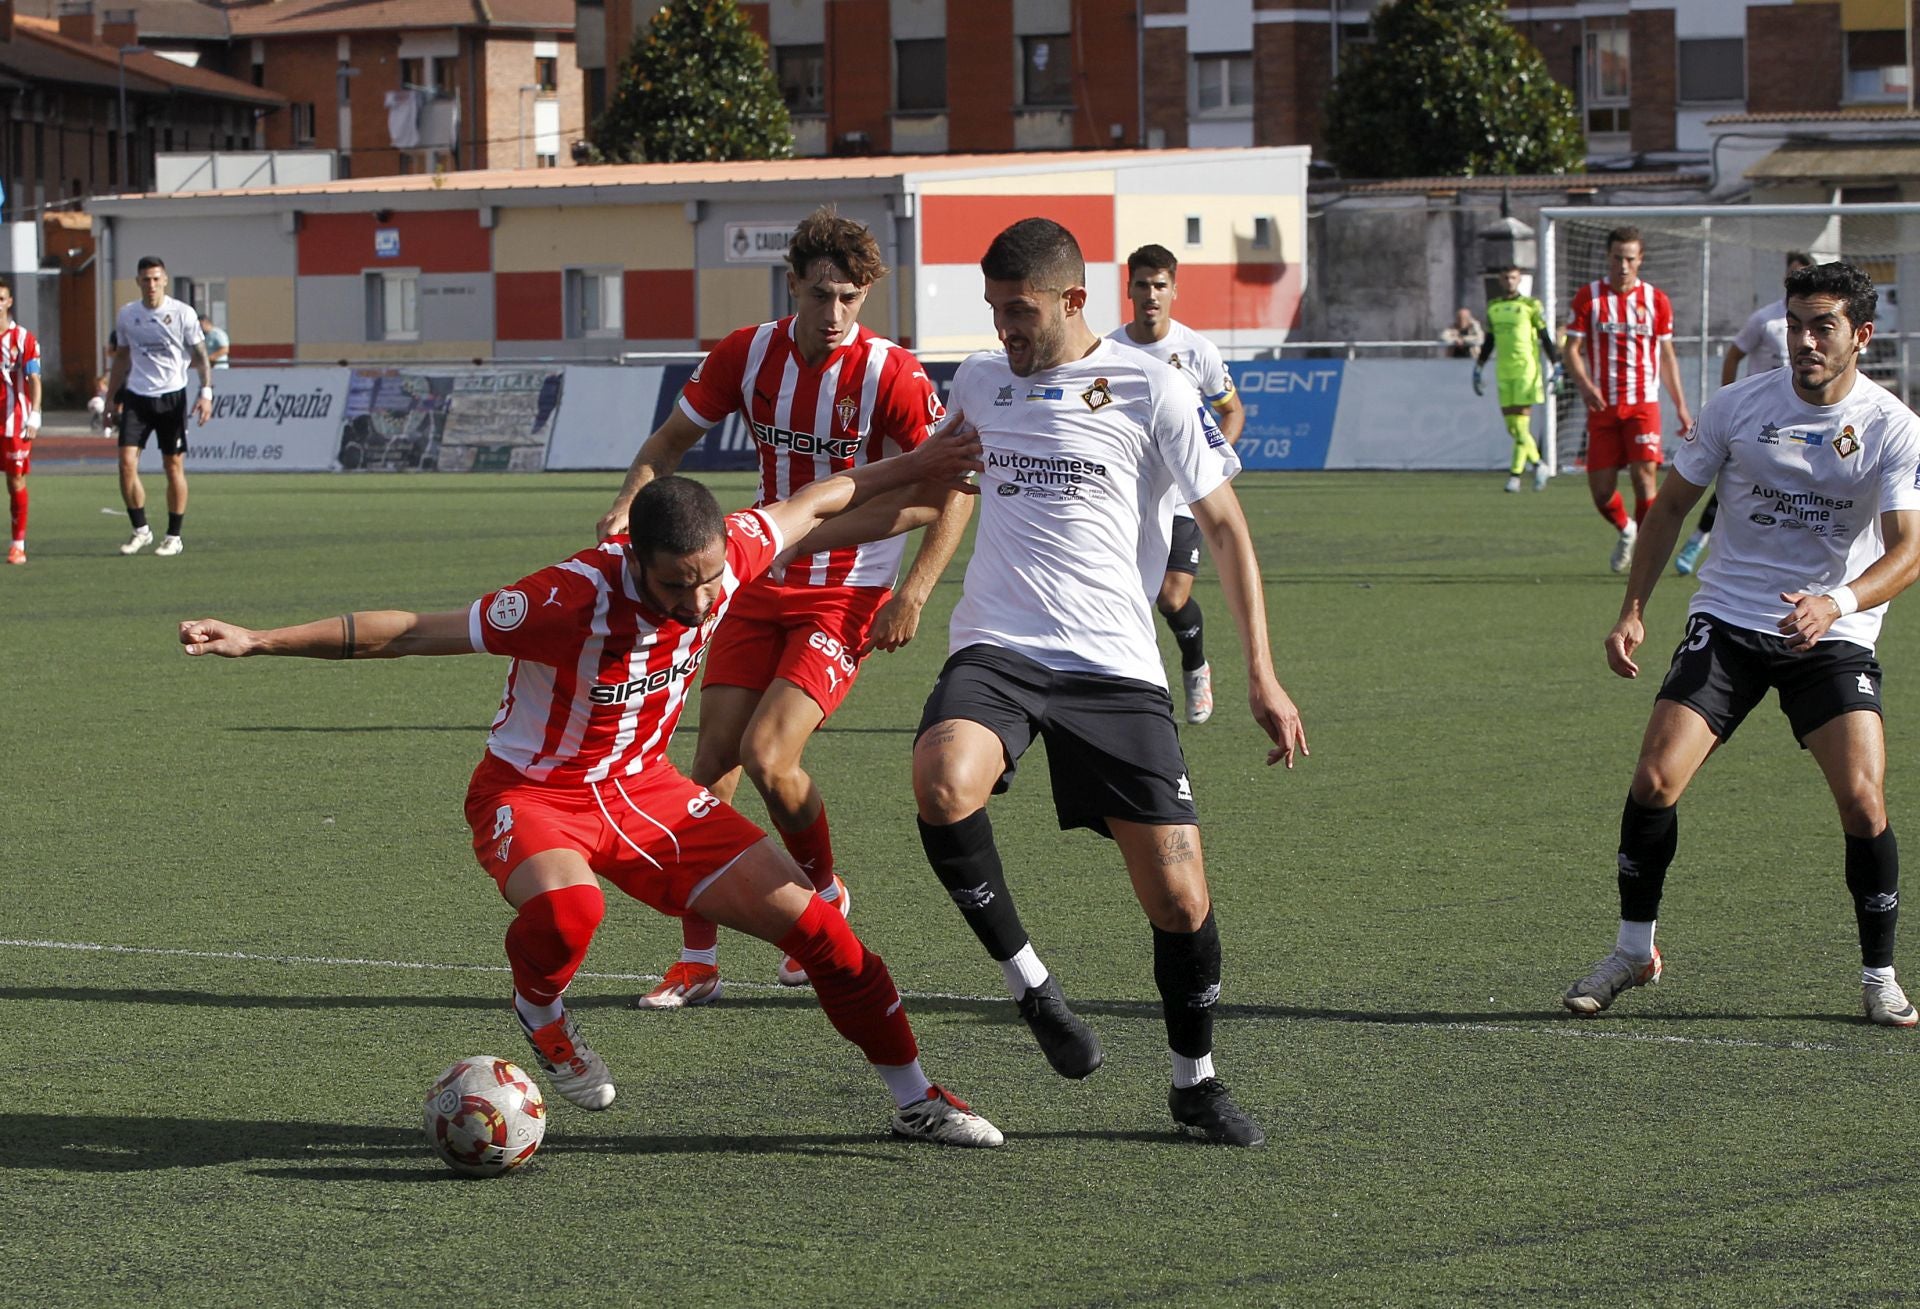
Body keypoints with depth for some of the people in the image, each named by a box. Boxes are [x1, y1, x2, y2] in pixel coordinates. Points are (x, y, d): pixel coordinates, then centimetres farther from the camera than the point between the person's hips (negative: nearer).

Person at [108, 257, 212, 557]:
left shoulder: (183, 314, -4)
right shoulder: (127, 315, 6)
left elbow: (200, 356, 0)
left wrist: (206, 392, -13)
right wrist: (114, 400, 15)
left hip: (172, 397, -2)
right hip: (136, 397, 3)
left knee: (174, 466, 1)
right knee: (127, 462, -9)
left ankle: (174, 536, 11)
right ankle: (140, 530, 4)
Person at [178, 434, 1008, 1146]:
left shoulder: (728, 556, -18)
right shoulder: (574, 601, -34)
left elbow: (814, 503, 6)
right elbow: (411, 633, -27)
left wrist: (910, 468, 19)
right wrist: (258, 642, -28)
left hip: (642, 788, 5)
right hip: (533, 793, -5)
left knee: (807, 919, -1)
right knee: (565, 909, -39)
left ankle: (916, 1099, 18)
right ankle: (540, 1012, -2)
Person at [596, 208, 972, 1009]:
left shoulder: (890, 376, -16)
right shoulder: (746, 356, -3)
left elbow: (955, 486, -11)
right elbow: (670, 441, 10)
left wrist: (912, 596, -18)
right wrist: (628, 506, -10)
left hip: (849, 601, -5)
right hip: (761, 586, 5)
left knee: (767, 755, -19)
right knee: (712, 767, -2)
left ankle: (825, 897, 9)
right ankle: (697, 960, 8)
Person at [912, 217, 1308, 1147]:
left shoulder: (1149, 390, -1)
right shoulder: (979, 382, 12)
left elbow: (1225, 528, 2)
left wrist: (1262, 677, -2)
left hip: (1115, 667, -2)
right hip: (995, 649, 2)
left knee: (1177, 893, -6)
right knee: (942, 784, -32)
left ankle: (1195, 1079, 19)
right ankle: (1027, 982, -10)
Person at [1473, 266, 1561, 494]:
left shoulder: (1530, 305, 1)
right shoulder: (1492, 308, 14)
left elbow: (1545, 338, 3)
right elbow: (1488, 342, 23)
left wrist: (1556, 367, -1)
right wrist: (1478, 369, 21)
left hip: (1526, 369, -5)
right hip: (1503, 372, 5)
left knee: (1521, 424, -10)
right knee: (1511, 426, 1)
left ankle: (1515, 474, -6)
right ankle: (1537, 465, 16)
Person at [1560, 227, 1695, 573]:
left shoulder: (1655, 300, 5)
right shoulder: (1588, 297, 2)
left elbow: (1667, 355, 13)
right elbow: (1572, 349, 0)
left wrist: (1681, 406, 9)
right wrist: (1584, 384, -19)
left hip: (1643, 404, 0)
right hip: (1603, 406, 0)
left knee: (1644, 475, -16)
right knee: (1601, 489, 0)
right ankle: (1625, 530, 32)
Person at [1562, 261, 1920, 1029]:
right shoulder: (1737, 407, -2)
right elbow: (1673, 505, 9)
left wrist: (1838, 601, -34)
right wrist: (1633, 610, 3)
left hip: (1832, 638, -1)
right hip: (1727, 620, 2)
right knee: (1655, 779, -13)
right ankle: (1633, 953, 7)